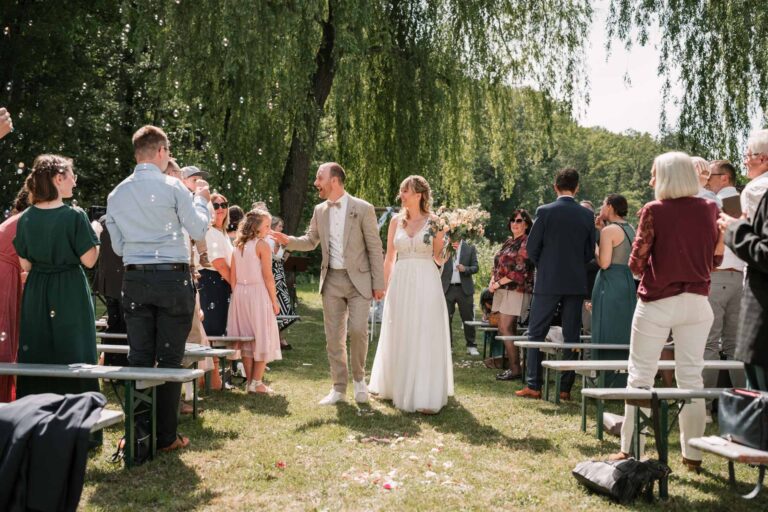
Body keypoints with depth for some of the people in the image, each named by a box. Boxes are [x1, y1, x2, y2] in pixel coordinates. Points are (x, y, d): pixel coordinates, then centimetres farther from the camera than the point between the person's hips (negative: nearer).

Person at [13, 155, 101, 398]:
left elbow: (25, 264, 6)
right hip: (70, 295, -4)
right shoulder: (74, 216, -14)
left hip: (36, 293, 5)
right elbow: (89, 260, -12)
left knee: (36, 359, 11)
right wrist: (95, 238, 3)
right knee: (73, 357, 3)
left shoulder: (26, 218, 1)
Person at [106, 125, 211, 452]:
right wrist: (201, 200, 14)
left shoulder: (117, 194, 8)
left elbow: (118, 246, 14)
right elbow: (199, 231, -2)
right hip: (173, 278, -4)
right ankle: (166, 436, 6)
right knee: (169, 358, 2)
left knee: (139, 358, 7)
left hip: (134, 280, 4)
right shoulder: (173, 187, -6)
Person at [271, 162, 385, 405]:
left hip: (358, 279, -4)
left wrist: (378, 283, -7)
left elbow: (375, 248, -5)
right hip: (331, 280, 4)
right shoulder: (319, 211, 7)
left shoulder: (363, 209, -7)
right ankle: (339, 388, 15)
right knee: (333, 336, 5)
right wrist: (289, 241, -1)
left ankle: (359, 378, 11)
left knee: (357, 330, -13)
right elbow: (310, 241, 20)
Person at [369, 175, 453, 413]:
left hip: (426, 284, -3)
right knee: (400, 339, 9)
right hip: (400, 283, 3)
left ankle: (426, 396, -4)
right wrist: (385, 287, 7)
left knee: (426, 338, -5)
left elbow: (439, 259, 3)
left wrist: (448, 250, -16)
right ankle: (400, 389, 23)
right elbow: (389, 257, 11)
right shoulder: (396, 221, 8)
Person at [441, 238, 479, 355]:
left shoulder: (470, 248, 5)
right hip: (447, 288, 0)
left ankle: (471, 346, 12)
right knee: (446, 318, 0)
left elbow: (476, 267, 3)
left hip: (464, 288, 0)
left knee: (468, 318, 4)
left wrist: (465, 269, -16)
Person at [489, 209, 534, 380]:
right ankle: (511, 365, 13)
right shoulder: (508, 242, 18)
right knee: (508, 329, 8)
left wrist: (498, 283, -12)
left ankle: (515, 369, -9)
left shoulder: (526, 243, -8)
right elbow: (498, 265, 20)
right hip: (503, 290, 9)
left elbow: (520, 270, -16)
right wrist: (492, 282, 2)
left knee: (506, 329, -13)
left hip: (516, 290, -8)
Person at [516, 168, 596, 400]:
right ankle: (566, 388, 9)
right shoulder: (587, 215, 2)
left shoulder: (545, 211, -7)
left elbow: (532, 248, -4)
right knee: (572, 336, 8)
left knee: (536, 333, 5)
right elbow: (590, 252, 7)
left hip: (548, 283, -3)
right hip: (576, 283, 3)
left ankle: (533, 385, 3)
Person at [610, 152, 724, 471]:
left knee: (640, 375, 5)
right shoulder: (709, 209, 2)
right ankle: (692, 454, 13)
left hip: (657, 303, -4)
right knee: (691, 377, 9)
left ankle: (630, 450, 7)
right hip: (696, 302, 4)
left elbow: (636, 265, -6)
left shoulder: (654, 211, -10)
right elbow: (716, 259, 10)